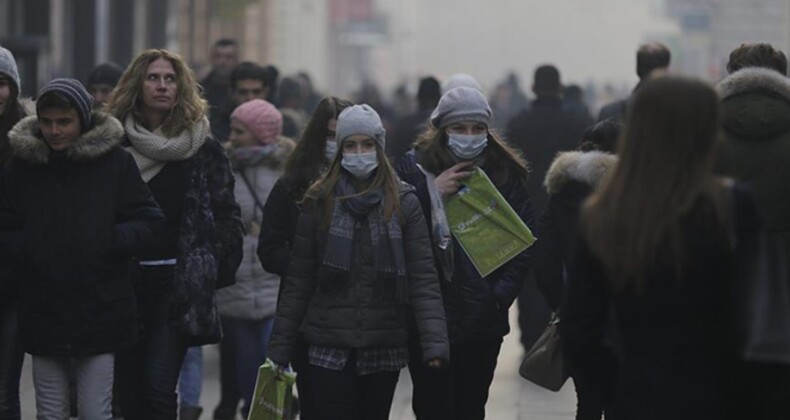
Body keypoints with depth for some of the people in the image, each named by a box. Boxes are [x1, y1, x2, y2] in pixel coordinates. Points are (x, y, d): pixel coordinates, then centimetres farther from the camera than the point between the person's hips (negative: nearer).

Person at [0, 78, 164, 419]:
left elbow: (149, 220, -1)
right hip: (43, 313, 2)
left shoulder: (115, 162, -2)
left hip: (100, 311, -2)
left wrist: (108, 243, -16)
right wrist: (28, 252, -12)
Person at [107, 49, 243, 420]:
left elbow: (226, 214, 4)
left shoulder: (202, 148, 3)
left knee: (159, 386, -13)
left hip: (179, 282, -2)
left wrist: (217, 271, -1)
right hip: (126, 279, 2)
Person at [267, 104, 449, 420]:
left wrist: (434, 341, -15)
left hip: (384, 348, 0)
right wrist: (280, 348, 3)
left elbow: (423, 278, -3)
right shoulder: (320, 201, 4)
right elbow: (298, 280, 6)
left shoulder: (404, 203, 2)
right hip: (330, 347, 0)